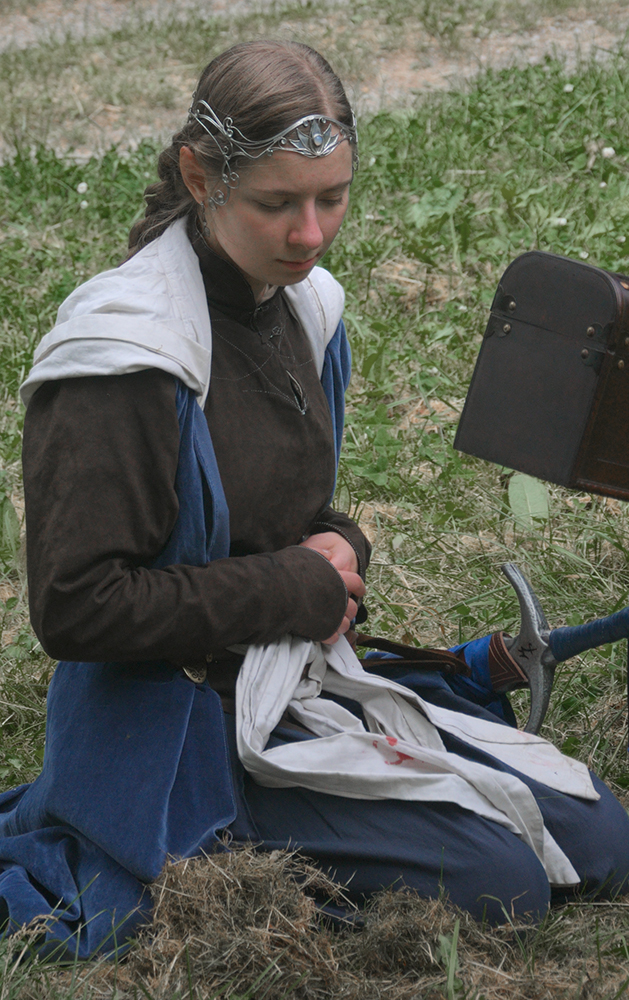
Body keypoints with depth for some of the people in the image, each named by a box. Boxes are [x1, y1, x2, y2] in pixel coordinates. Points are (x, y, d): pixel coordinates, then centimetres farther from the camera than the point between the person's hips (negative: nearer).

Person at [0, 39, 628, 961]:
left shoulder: (303, 306, 5)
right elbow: (75, 607, -24)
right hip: (182, 722, -8)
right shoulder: (125, 356, -22)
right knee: (499, 881, -18)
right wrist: (293, 590, -19)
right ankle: (216, 852, -2)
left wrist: (339, 545, -5)